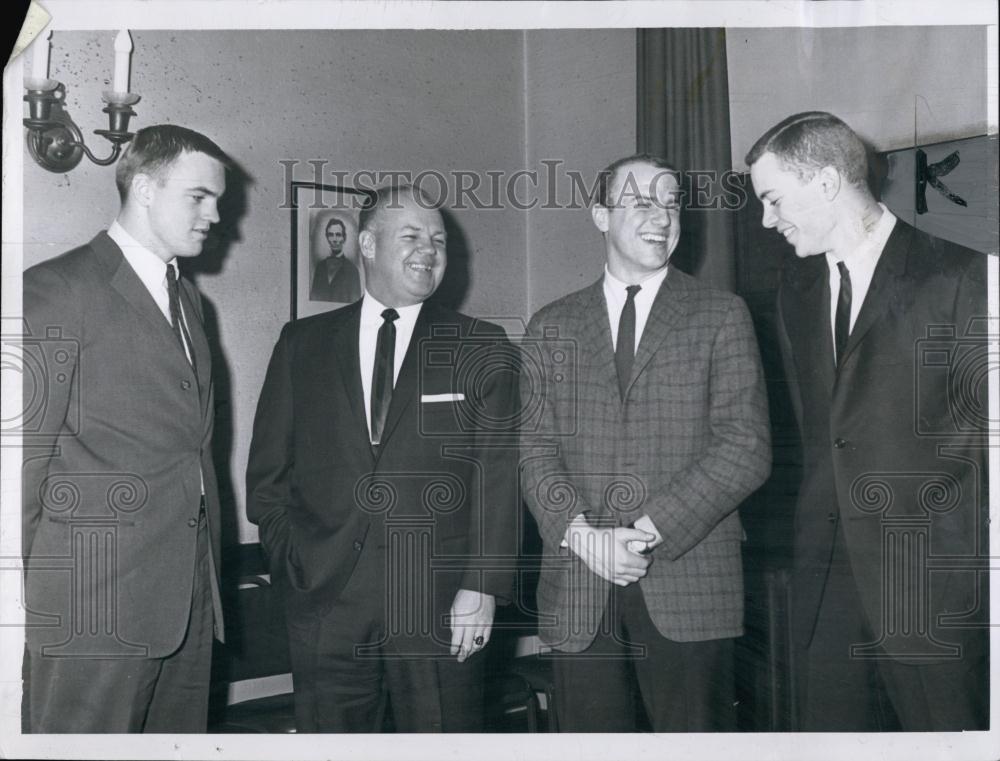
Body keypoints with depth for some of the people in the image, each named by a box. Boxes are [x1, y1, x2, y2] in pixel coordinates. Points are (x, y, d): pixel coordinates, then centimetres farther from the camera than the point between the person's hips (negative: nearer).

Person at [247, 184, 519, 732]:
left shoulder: (483, 349, 3)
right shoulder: (302, 344, 9)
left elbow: (498, 478, -2)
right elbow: (267, 470, 11)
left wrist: (481, 587, -9)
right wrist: (290, 560, 3)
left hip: (441, 607, -1)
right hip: (325, 601, 2)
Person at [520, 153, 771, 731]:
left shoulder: (722, 316, 6)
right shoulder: (552, 327, 12)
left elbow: (748, 448, -3)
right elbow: (537, 451, 6)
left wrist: (648, 529, -12)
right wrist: (584, 537, -11)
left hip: (689, 584, -1)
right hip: (579, 590, 2)